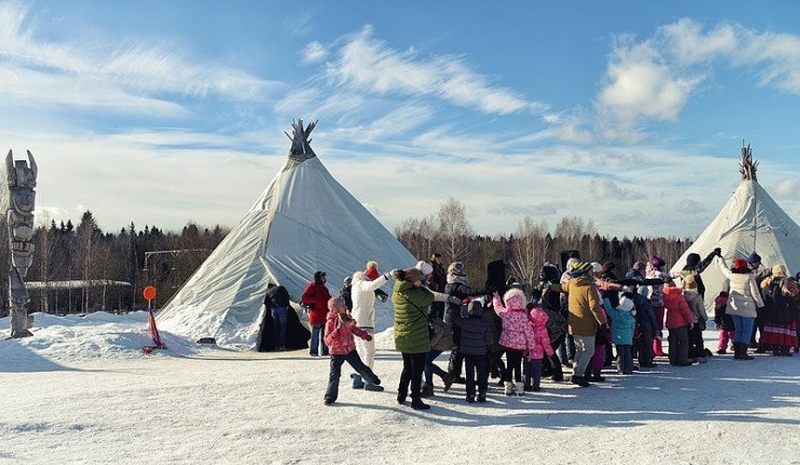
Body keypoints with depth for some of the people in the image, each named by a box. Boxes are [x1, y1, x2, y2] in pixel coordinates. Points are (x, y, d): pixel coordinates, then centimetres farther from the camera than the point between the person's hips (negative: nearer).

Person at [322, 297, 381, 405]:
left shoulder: (347, 318, -2)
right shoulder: (330, 322, -19)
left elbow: (354, 329, 16)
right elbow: (327, 341, -24)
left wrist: (365, 335, 7)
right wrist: (337, 330, -36)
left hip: (350, 350, 4)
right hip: (337, 353, -4)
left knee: (361, 367, 14)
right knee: (334, 374, -3)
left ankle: (374, 380, 38)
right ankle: (330, 396, 9)